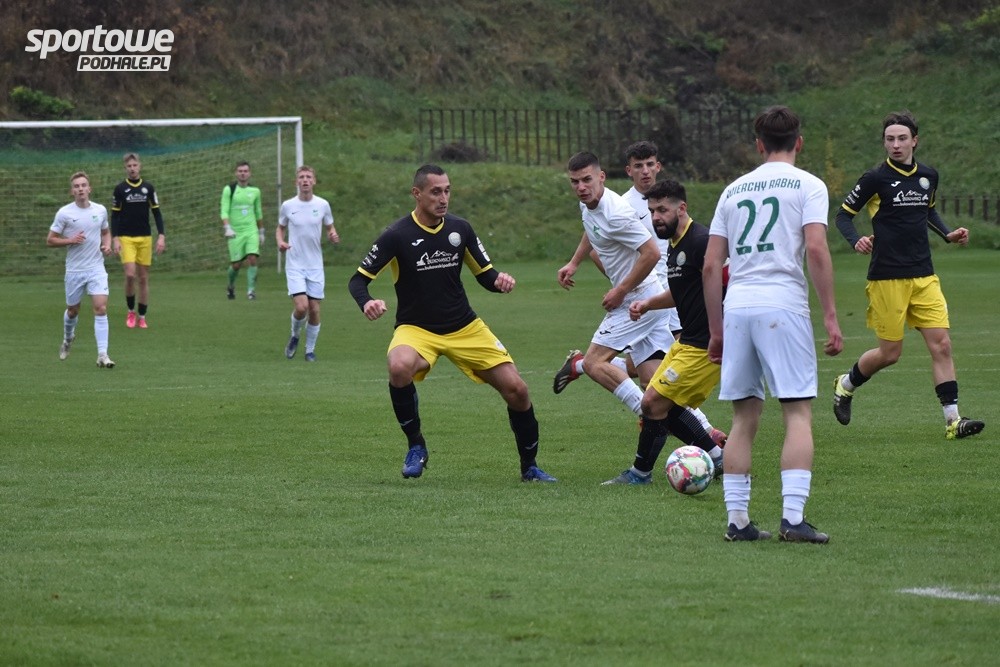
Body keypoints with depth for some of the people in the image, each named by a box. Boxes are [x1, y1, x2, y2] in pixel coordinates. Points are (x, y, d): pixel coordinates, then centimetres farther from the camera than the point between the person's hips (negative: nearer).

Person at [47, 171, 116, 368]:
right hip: (74, 270, -1)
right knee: (73, 310, 14)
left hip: (97, 269, 1)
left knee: (101, 308, -14)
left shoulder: (100, 210, 2)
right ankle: (68, 338, 47)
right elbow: (50, 241, -2)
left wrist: (107, 245, -1)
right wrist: (70, 240, -18)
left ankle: (102, 355, -15)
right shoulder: (64, 213, -7)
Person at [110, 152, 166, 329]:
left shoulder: (148, 188, 5)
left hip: (145, 238, 2)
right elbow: (115, 215, 2)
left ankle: (142, 317, 10)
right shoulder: (120, 189, 0)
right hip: (126, 238, -2)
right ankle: (131, 311, 6)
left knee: (143, 278, 2)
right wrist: (115, 239, -7)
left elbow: (156, 213, 8)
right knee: (130, 275, -15)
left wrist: (161, 236, -1)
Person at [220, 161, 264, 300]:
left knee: (252, 259, -15)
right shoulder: (229, 190, -3)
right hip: (235, 232, -2)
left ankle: (251, 290, -10)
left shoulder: (255, 191, 8)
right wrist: (227, 228, -23)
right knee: (236, 264, 1)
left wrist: (261, 232, 22)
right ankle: (231, 286, 28)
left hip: (251, 231, 2)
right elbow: (224, 211, -8)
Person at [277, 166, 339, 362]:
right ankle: (295, 336, 13)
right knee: (301, 306, -16)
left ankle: (310, 350, 17)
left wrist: (333, 236, -12)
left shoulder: (323, 205, 0)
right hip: (295, 264, -2)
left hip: (315, 265, 2)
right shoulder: (287, 206, -1)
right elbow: (280, 228, 13)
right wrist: (280, 242, -8)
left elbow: (330, 228, 12)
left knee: (314, 309, 1)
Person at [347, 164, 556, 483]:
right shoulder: (397, 235, -13)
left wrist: (499, 280, -16)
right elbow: (358, 279, -9)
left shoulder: (460, 228, -1)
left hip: (465, 327, 4)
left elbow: (485, 274, 8)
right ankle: (416, 446, -13)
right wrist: (366, 303, -31)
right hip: (416, 329, -4)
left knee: (516, 389, -6)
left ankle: (529, 466, 17)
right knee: (399, 368, -38)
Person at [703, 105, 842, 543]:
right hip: (783, 305, -4)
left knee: (744, 417, 11)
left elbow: (710, 265, 15)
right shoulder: (807, 185, 4)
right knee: (798, 412, -2)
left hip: (736, 306, 4)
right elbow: (816, 249, -10)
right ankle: (793, 518, -13)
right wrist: (831, 317, -8)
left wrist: (716, 331, 20)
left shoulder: (734, 190, 18)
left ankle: (737, 520, 9)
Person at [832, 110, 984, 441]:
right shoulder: (875, 178, -8)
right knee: (890, 353, 1)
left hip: (924, 276, 5)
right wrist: (856, 241, -20)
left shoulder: (928, 176, 8)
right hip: (887, 277, -5)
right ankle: (845, 386, 29)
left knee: (941, 344, -5)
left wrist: (948, 234, 10)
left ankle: (953, 420, -5)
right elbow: (844, 215, -1)